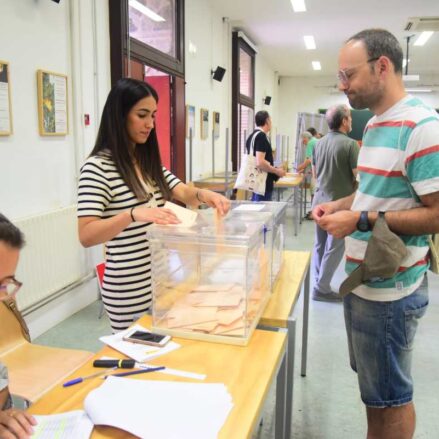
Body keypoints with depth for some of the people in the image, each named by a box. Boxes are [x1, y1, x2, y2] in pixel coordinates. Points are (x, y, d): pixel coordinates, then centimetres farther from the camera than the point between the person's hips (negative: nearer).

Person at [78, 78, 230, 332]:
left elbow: (185, 194, 1)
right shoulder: (98, 166, -15)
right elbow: (86, 235, -24)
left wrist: (203, 195, -21)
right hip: (130, 291, -7)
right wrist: (133, 214, -39)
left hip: (162, 281, 7)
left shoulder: (149, 162, 8)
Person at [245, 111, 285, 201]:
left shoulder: (252, 136, 12)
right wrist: (277, 171, -13)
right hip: (263, 184, -10)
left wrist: (273, 169, 21)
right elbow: (260, 162, -26)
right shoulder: (261, 136, -17)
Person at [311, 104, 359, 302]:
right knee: (334, 247, 3)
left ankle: (318, 283, 26)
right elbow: (358, 176, -15)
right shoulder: (350, 144, -16)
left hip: (320, 199, 7)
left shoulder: (320, 143, 5)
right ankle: (321, 289, 8)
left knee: (320, 244, 16)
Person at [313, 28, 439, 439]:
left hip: (389, 289, -9)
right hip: (362, 279, 9)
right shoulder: (374, 125, 9)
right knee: (373, 385, 23)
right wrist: (339, 205, 3)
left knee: (389, 395, 11)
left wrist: (362, 220, -24)